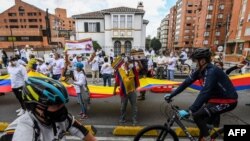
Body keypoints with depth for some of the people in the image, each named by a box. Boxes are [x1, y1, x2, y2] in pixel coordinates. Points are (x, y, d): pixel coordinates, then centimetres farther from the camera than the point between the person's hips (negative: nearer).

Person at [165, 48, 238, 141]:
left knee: (197, 115, -16)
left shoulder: (212, 71, -28)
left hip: (228, 101, -8)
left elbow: (204, 92, -38)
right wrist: (171, 95, -4)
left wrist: (189, 111, -43)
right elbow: (186, 83, -3)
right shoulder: (200, 71, -3)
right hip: (216, 98, 8)